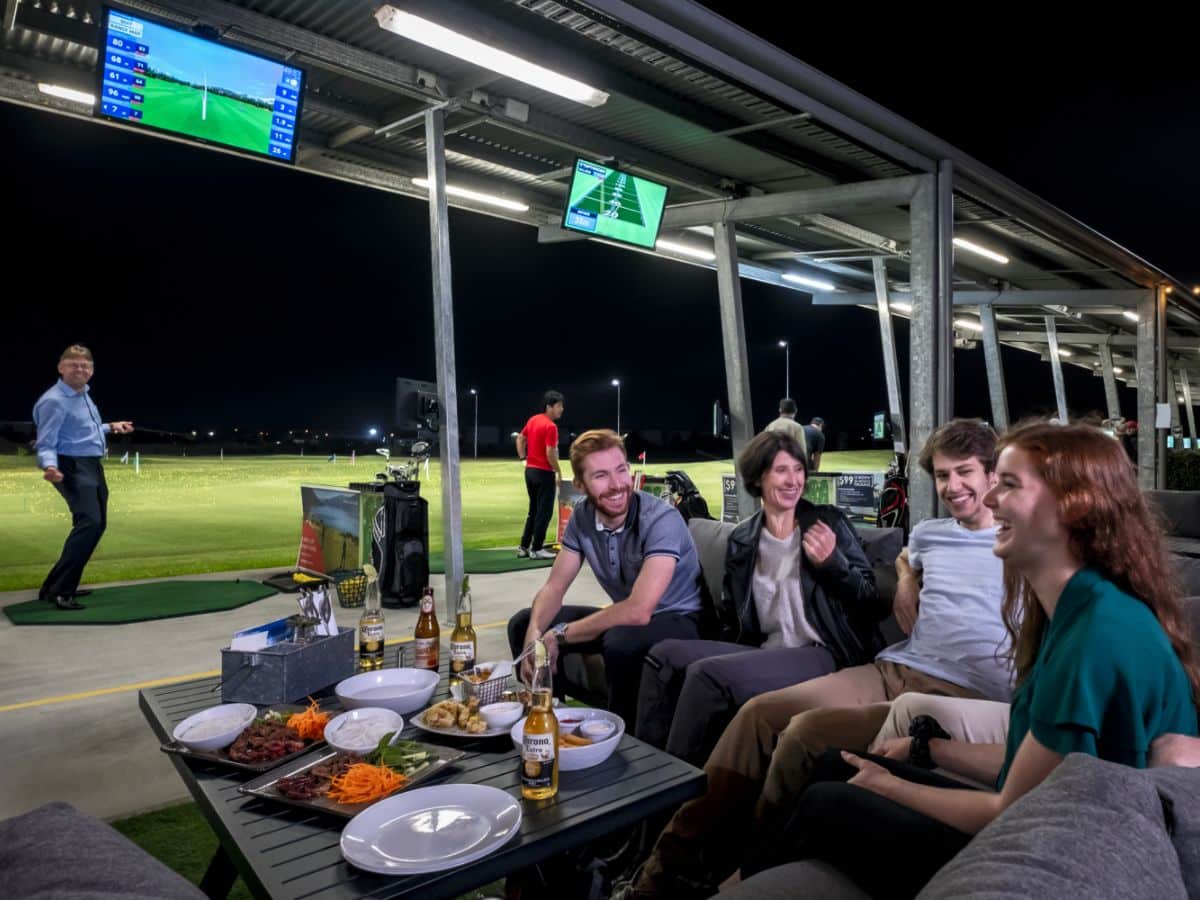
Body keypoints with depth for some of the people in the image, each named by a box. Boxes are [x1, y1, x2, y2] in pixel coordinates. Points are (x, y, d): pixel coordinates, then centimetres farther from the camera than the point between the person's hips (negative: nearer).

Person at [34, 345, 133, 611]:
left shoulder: (83, 395, 13)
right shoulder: (53, 401, -15)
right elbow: (45, 445, -18)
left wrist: (110, 427, 27)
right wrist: (50, 467, -37)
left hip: (93, 466, 10)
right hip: (73, 467, -10)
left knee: (97, 523, 14)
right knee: (89, 522, -24)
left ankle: (57, 584, 22)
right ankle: (58, 591, -21)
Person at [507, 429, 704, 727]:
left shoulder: (661, 520, -27)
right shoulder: (582, 516, -7)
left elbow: (639, 611, -35)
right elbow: (554, 587, -1)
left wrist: (559, 635, -27)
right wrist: (535, 633, -23)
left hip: (677, 620, -6)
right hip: (626, 618, 7)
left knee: (622, 641, -38)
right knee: (522, 624, 1)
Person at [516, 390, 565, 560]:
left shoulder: (533, 420, 9)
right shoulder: (550, 426, -18)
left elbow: (520, 439, 18)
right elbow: (550, 453, -22)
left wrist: (523, 458, 18)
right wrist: (559, 471, -10)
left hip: (530, 471, 9)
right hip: (544, 473, -9)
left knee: (533, 511, 17)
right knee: (544, 512, 1)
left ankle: (524, 546, 19)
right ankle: (536, 549, 4)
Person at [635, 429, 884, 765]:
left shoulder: (828, 522, 1)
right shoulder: (741, 540, 11)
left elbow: (870, 599, -1)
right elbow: (731, 615, 18)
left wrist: (832, 562, -17)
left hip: (826, 654, -5)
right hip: (766, 652, 5)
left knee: (707, 673, -26)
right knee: (664, 655, -7)